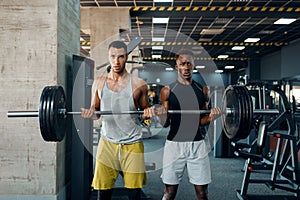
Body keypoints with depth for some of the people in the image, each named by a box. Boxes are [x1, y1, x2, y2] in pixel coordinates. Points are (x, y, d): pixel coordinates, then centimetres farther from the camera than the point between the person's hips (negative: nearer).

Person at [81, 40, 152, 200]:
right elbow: (95, 110, 11)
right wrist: (89, 113, -11)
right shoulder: (99, 82, 5)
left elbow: (144, 111, 9)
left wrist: (147, 114, -14)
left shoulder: (138, 84, 0)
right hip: (107, 143, 1)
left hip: (132, 144, -1)